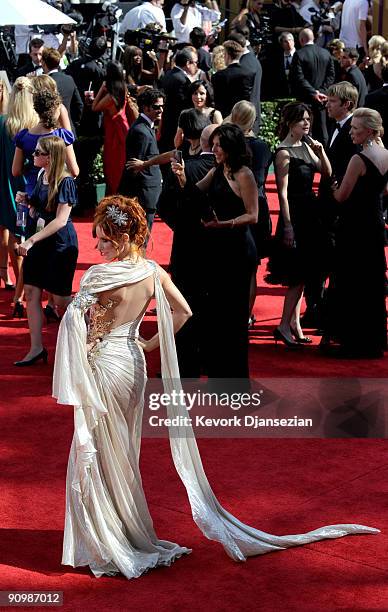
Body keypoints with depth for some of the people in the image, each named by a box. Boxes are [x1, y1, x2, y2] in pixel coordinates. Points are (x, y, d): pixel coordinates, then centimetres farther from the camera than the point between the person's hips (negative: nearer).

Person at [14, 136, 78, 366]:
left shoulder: (65, 182, -17)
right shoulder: (42, 176, 6)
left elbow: (61, 220, -22)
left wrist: (32, 240, -26)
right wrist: (27, 200, -2)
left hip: (61, 243, -8)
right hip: (38, 241, 8)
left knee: (60, 298, 1)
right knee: (32, 291, 2)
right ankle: (37, 348, 6)